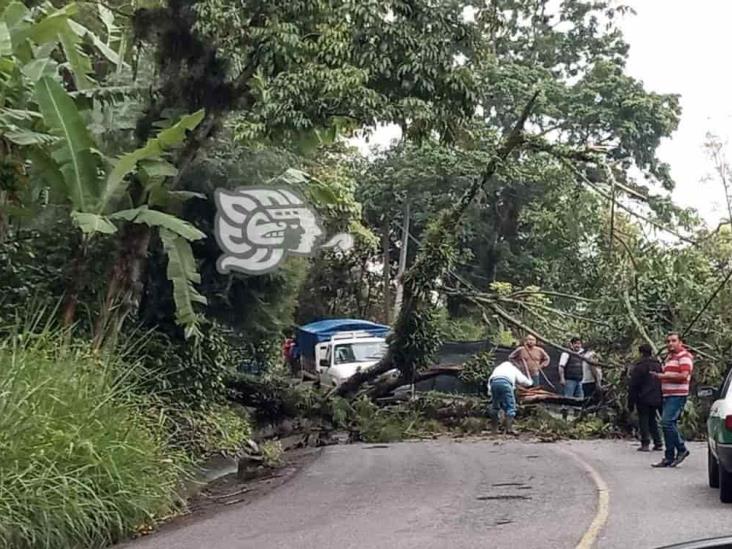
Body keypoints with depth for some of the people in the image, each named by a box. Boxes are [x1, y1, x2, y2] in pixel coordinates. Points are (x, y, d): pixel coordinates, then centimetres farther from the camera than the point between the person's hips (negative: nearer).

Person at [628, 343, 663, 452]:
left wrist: (631, 401, -4)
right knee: (653, 420, 14)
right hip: (656, 398, 6)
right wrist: (661, 399, 19)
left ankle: (645, 444, -4)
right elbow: (662, 382, 14)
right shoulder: (658, 365, 9)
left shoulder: (639, 366, -10)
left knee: (643, 421, 0)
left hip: (643, 398, -6)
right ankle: (658, 443, 11)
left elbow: (633, 386, -10)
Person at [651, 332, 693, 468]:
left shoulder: (684, 356, -7)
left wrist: (664, 376, -16)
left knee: (667, 422, -18)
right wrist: (660, 376, 14)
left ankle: (682, 449, -5)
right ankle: (669, 457, 9)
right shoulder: (669, 357, 23)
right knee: (670, 425, 7)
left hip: (678, 395, -9)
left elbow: (684, 375, -19)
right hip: (668, 395, 9)